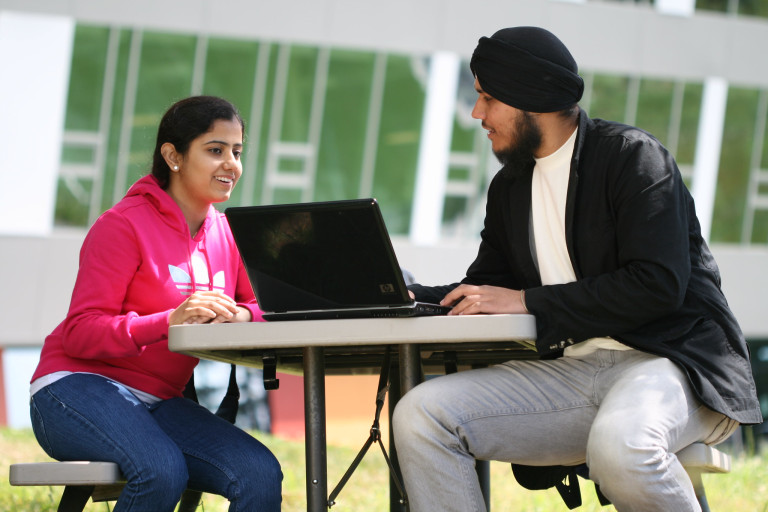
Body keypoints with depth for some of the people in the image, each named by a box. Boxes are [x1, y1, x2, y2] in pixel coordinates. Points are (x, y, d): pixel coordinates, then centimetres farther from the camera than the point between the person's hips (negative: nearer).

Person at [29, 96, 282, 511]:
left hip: (158, 402, 6)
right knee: (163, 471, -36)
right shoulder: (124, 225, -10)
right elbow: (80, 332, -16)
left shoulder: (225, 234, 11)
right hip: (78, 386, -6)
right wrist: (171, 320, -31)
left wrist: (241, 316, -20)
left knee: (261, 474, -21)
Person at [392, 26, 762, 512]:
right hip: (570, 371, 7)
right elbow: (487, 286, 24)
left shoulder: (633, 157, -6)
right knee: (420, 415, -15)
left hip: (666, 362, -7)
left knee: (618, 447, -42)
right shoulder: (510, 187, 17)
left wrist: (528, 301, -15)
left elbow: (658, 286, -16)